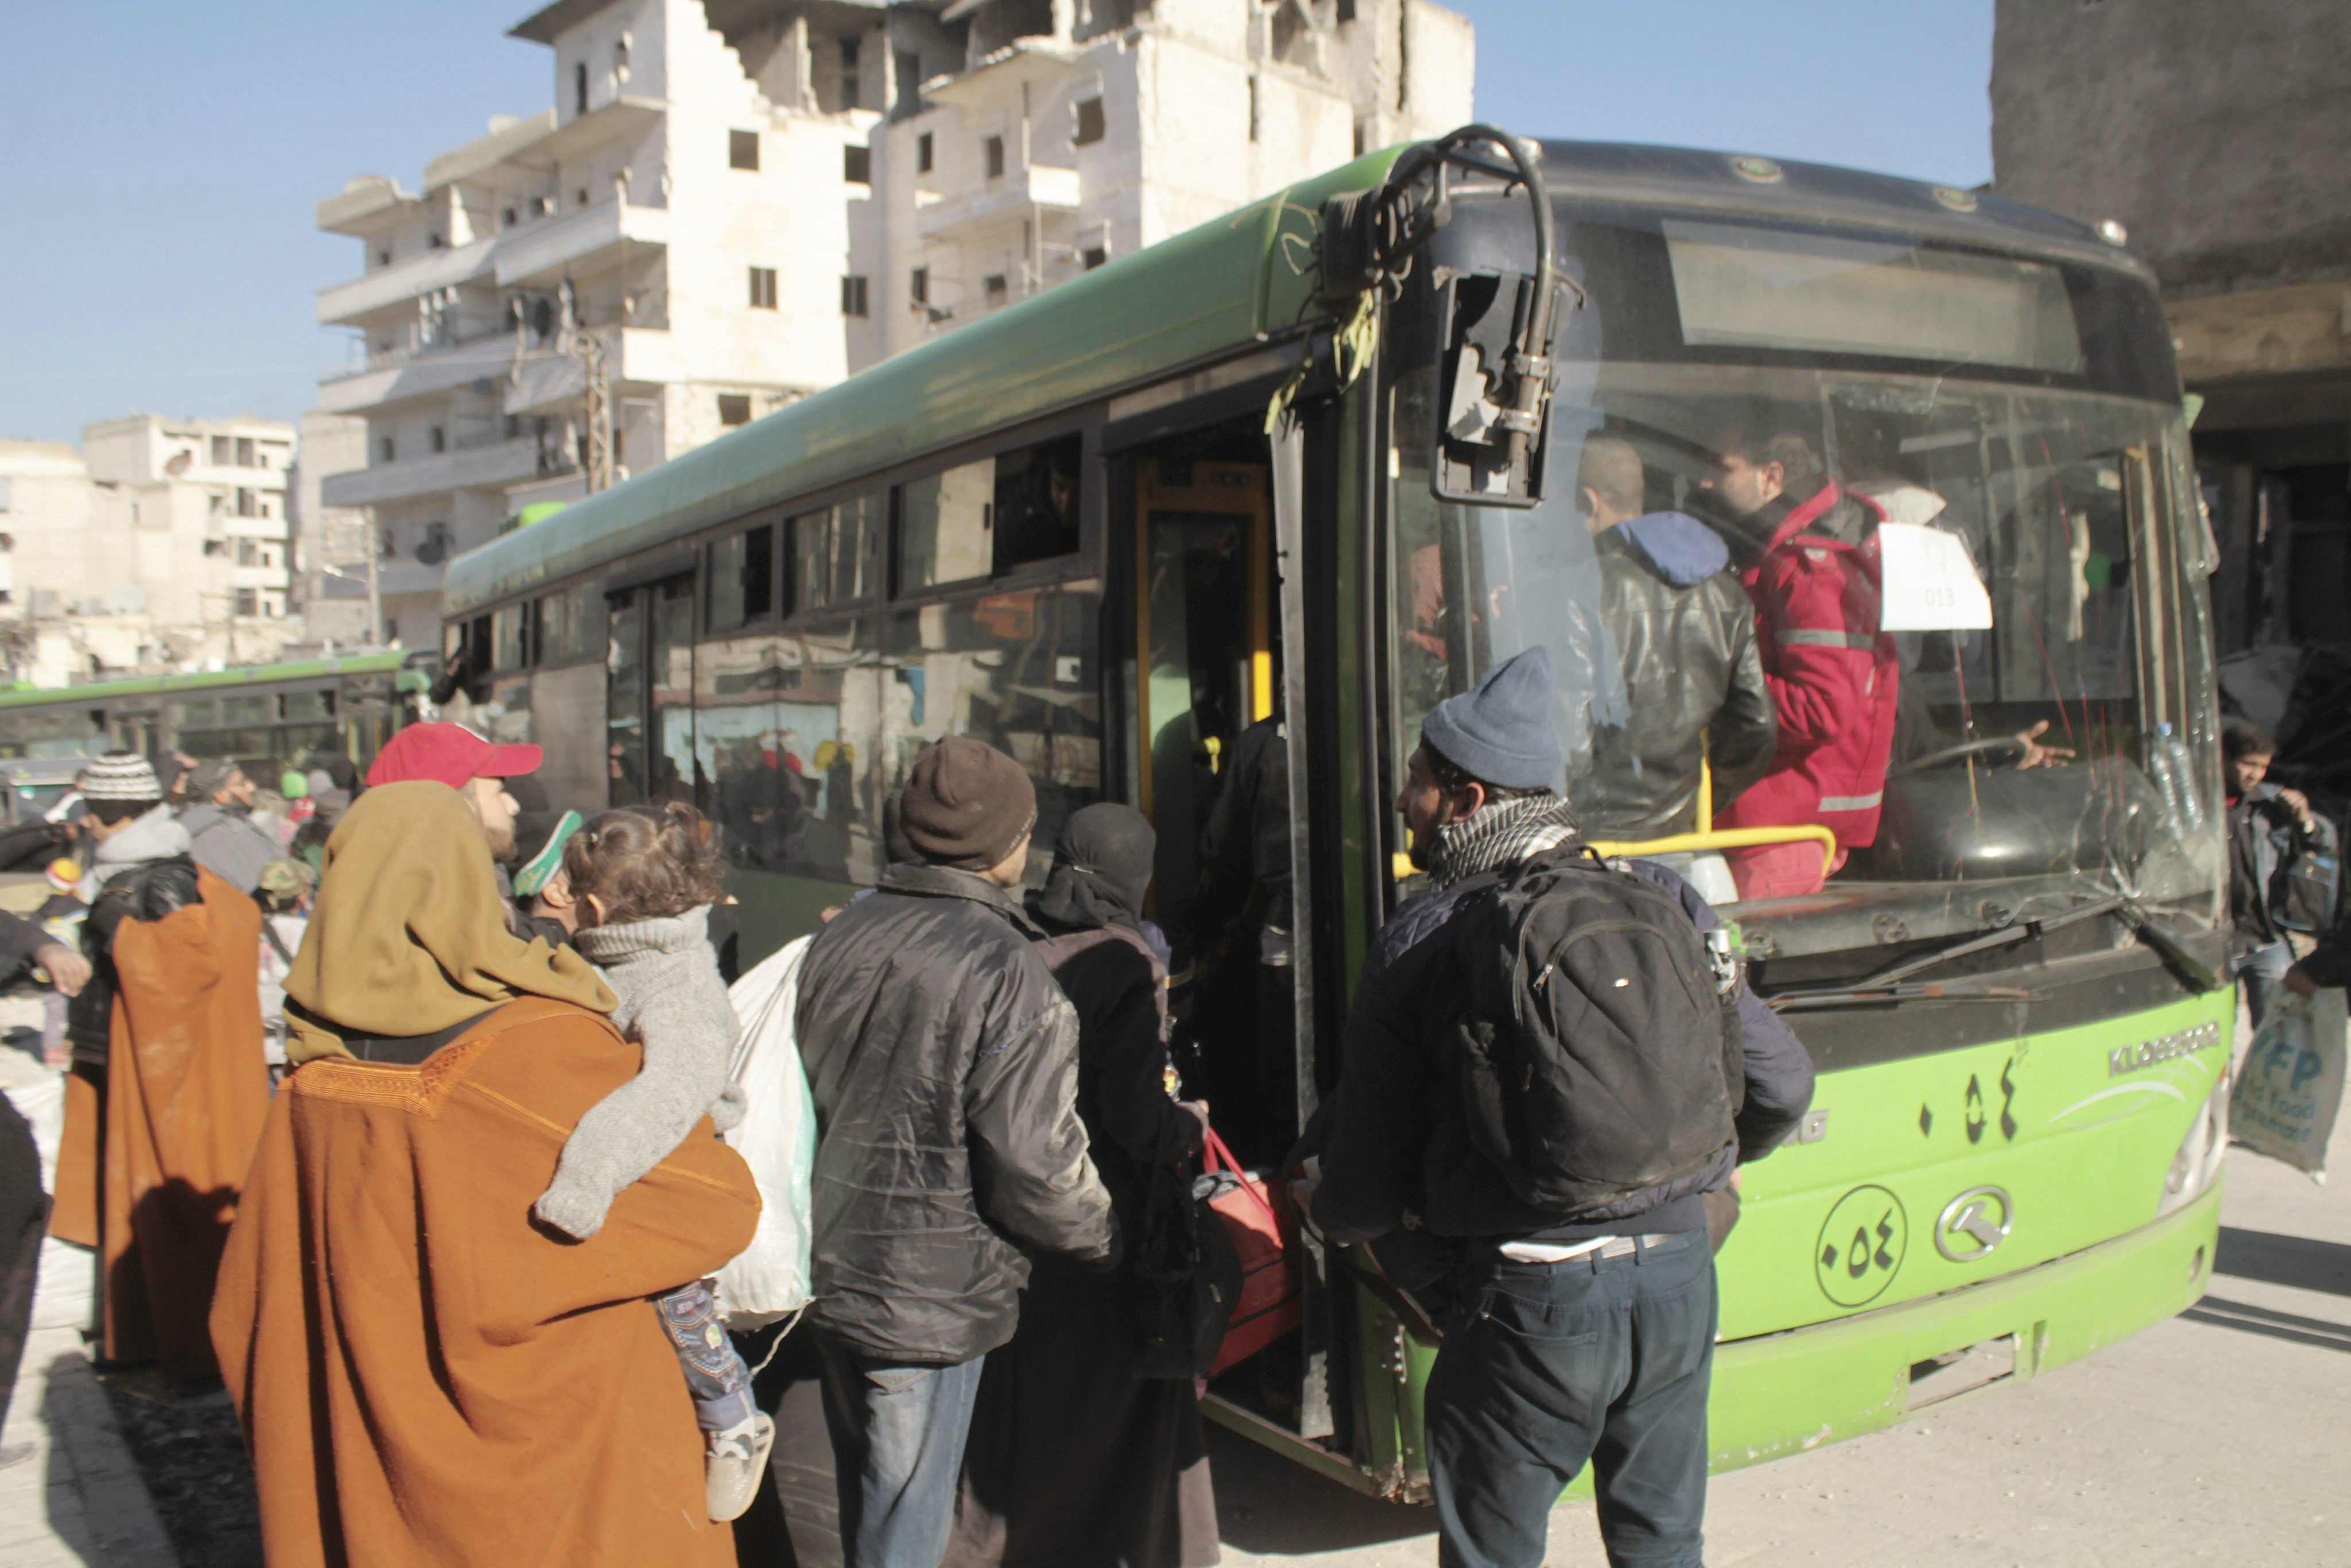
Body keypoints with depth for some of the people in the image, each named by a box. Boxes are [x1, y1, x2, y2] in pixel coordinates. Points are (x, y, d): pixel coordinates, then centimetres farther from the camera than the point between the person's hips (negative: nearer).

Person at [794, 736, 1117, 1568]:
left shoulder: (840, 936, 0)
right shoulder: (1006, 970, -21)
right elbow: (1033, 1158, -21)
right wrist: (1101, 1236, -2)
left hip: (831, 1271, 7)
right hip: (929, 1294, -7)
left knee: (863, 1492, 25)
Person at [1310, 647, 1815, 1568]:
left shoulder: (1416, 945, -9)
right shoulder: (1662, 899, 0)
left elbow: (1362, 1194, -6)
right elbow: (1781, 1085, 2)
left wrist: (1331, 1215, 18)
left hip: (1529, 1298, -4)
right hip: (1680, 1277, 4)